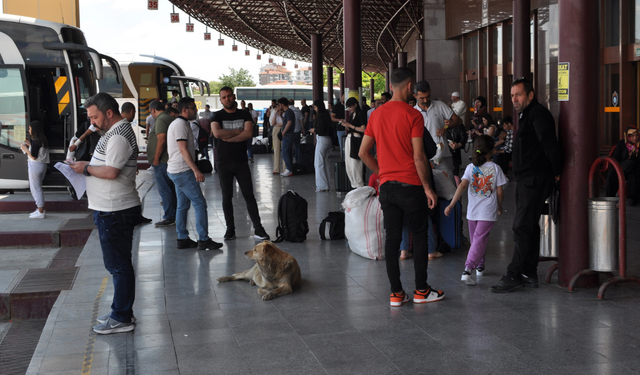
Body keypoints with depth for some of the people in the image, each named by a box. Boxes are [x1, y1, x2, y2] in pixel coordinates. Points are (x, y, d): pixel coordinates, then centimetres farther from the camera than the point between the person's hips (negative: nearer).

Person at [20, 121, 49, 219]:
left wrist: (25, 149, -6)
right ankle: (40, 209, 20)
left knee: (36, 188, -3)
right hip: (42, 165, 9)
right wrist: (30, 145, 17)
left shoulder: (35, 141, -16)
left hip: (35, 165, -9)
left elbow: (33, 156, -18)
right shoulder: (43, 140, 10)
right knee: (37, 188, 18)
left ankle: (40, 212, -1)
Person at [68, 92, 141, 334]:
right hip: (112, 208, 11)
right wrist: (87, 168, 7)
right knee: (118, 264, 17)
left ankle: (122, 318, 5)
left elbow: (111, 172, -26)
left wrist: (86, 168, -11)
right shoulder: (115, 132, 17)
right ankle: (122, 312, 26)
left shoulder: (118, 137, -17)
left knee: (118, 265, -3)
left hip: (115, 212, -11)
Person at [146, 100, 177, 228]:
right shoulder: (170, 118, 17)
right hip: (170, 159, 10)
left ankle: (169, 217, -5)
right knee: (171, 188, 13)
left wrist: (156, 159, -17)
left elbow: (162, 140, -22)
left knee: (164, 189, -6)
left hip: (161, 161, -10)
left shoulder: (160, 120, -13)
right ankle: (174, 216, 19)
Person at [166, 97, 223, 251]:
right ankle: (203, 240, -9)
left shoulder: (179, 123, 18)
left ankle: (182, 239, 15)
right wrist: (196, 170, -26)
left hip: (176, 170, 11)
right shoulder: (181, 124, -14)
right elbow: (183, 150, -22)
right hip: (183, 171, -11)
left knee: (182, 205, 12)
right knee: (200, 203, -9)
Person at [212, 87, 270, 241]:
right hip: (224, 162, 0)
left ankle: (258, 229, 0)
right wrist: (238, 131, -10)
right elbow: (217, 133, -16)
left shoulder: (244, 115, 6)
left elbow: (249, 133, -10)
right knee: (227, 197, 5)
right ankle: (230, 229, 13)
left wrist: (228, 137, -11)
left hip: (241, 161, 0)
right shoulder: (217, 116, 3)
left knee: (249, 195, -1)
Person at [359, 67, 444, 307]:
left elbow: (363, 152, 10)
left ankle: (396, 293, 11)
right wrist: (427, 187, -7)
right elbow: (418, 156, -15)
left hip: (386, 185, 5)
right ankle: (421, 290, 13)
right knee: (419, 236, 8)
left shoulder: (376, 114, 6)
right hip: (410, 185, -5)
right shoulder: (413, 115, -11)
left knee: (392, 238, 7)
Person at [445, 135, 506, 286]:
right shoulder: (495, 168, -3)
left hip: (472, 211, 3)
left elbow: (462, 186, -11)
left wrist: (451, 204, -13)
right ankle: (468, 269, -23)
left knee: (475, 239, 20)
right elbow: (500, 192, -2)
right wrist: (499, 206, 16)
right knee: (480, 240, -8)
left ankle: (479, 266, 35)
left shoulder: (470, 167, 1)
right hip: (488, 211, -3)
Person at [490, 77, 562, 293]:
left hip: (535, 180, -11)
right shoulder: (526, 115, 19)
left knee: (522, 227, -11)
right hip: (526, 180, 11)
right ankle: (529, 274, 19)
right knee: (529, 227, 13)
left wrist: (556, 172, -15)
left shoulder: (539, 114, -14)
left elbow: (550, 145, -23)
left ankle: (513, 276, -9)